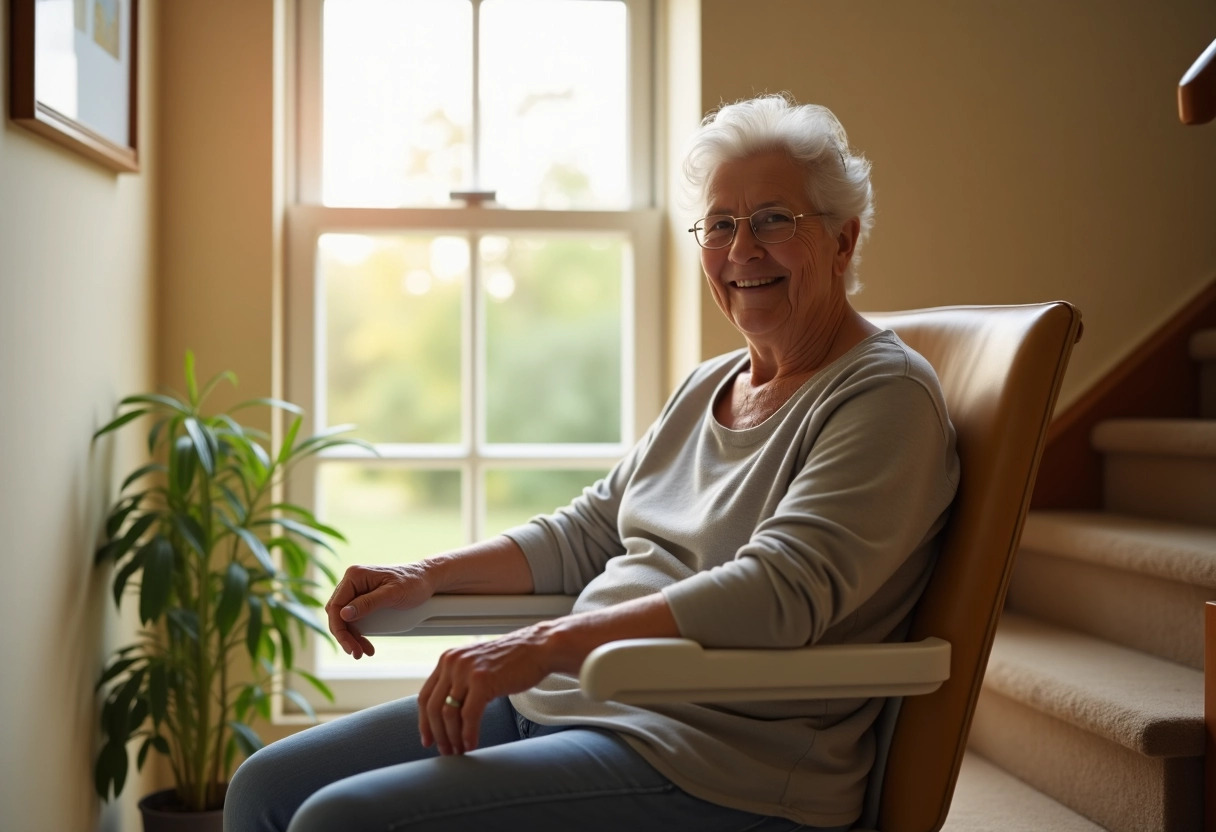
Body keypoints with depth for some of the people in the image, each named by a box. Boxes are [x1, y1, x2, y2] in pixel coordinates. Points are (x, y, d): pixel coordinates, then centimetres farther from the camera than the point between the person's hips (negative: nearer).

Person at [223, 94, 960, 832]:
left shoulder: (886, 397, -10)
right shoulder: (710, 385, 18)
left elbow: (778, 593, -23)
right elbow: (589, 531, 22)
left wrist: (547, 645, -29)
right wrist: (427, 576, 8)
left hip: (717, 758, -8)